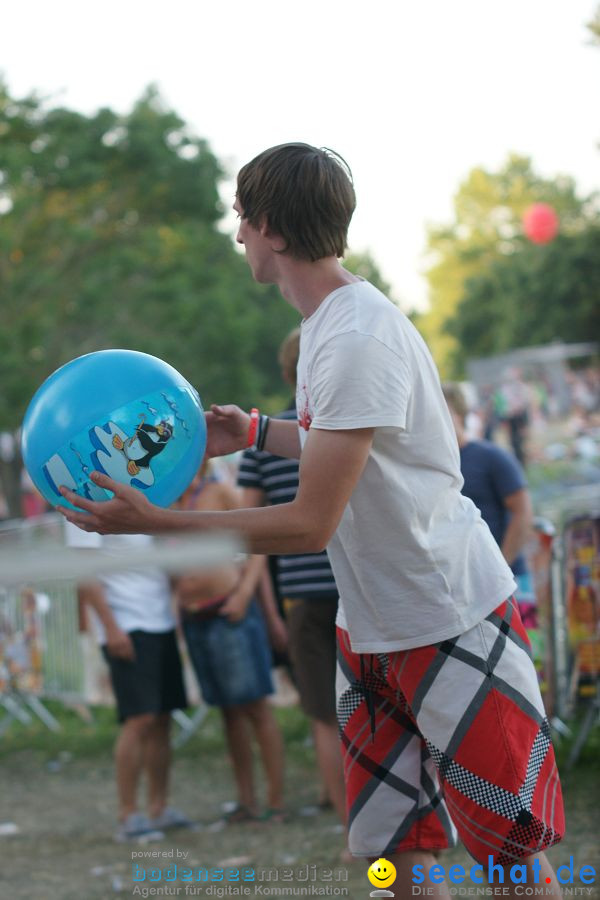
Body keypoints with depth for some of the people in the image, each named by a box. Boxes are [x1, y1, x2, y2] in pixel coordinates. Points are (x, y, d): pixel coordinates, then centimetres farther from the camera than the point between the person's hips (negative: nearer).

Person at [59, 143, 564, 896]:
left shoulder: (360, 339, -24)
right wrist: (257, 433, 16)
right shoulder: (328, 321, 7)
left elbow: (310, 524, -24)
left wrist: (152, 523, -23)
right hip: (372, 626, 9)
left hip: (454, 624, -9)